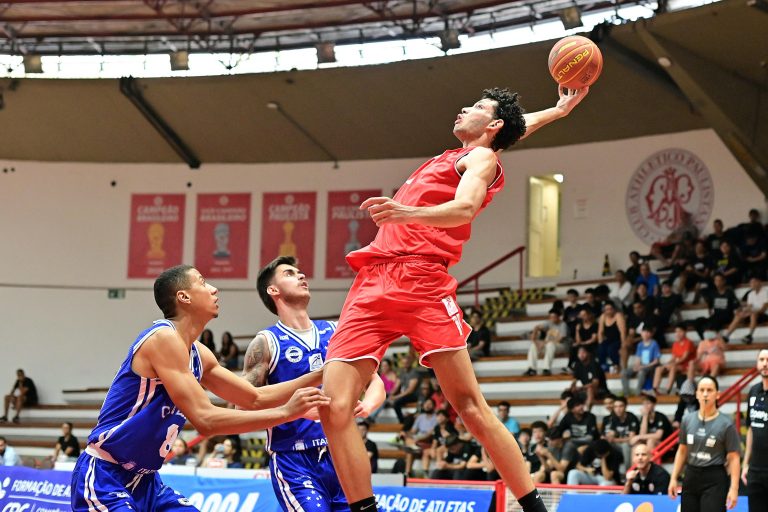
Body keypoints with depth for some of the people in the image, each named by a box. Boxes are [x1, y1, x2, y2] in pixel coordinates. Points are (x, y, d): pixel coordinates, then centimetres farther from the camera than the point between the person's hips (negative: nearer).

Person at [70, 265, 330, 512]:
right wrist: (286, 412, -24)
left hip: (143, 479, 10)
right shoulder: (164, 338, -19)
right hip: (103, 477, -10)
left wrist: (319, 376, 11)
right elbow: (205, 420, -26)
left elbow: (255, 399, 19)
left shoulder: (198, 354, 10)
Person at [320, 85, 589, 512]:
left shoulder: (482, 157, 7)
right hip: (374, 282, 8)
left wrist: (408, 213, -32)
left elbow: (465, 208, -15)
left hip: (422, 280, -7)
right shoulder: (458, 156, 30)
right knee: (334, 408, -8)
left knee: (471, 406, -12)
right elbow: (518, 125, 48)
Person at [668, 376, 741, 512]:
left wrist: (734, 488, -14)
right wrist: (674, 478, 11)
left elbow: (734, 458, -8)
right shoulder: (687, 420, 6)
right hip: (691, 477, 5)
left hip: (715, 481, -5)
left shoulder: (725, 424, -8)